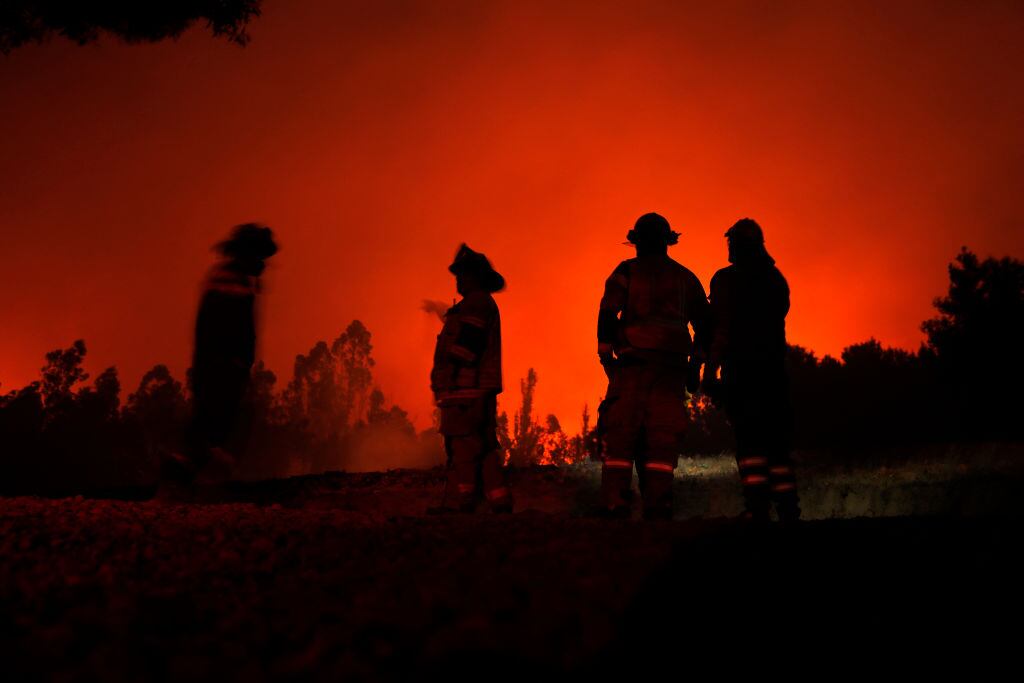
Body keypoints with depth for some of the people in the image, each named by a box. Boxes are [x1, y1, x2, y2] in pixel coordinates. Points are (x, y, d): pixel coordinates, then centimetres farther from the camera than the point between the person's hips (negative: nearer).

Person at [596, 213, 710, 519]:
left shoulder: (626, 272, 6)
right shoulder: (686, 278, 18)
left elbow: (608, 313, -5)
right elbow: (704, 325, 17)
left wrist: (606, 352, 0)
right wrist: (695, 364, 21)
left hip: (633, 366, -3)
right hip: (671, 368, 3)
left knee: (620, 437, -4)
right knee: (662, 441, 1)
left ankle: (614, 508, -12)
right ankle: (657, 511, -5)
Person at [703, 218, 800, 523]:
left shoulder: (727, 279, -3)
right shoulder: (776, 280, 15)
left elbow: (721, 329, -11)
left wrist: (710, 370, -12)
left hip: (741, 371, -5)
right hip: (775, 369, 5)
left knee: (749, 442, -9)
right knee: (776, 441, 9)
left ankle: (758, 507, -18)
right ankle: (789, 511, 6)